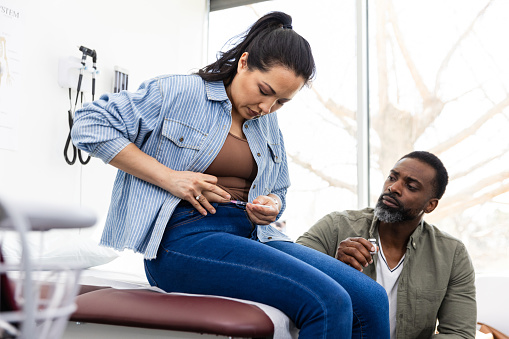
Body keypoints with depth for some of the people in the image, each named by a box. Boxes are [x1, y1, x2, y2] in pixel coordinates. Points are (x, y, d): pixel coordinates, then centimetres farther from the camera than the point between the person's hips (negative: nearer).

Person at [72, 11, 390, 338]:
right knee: (329, 303, -27)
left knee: (371, 298, -15)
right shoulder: (179, 91, -1)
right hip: (184, 237, -7)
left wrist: (271, 205, 2)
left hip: (250, 236, 7)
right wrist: (169, 177, -12)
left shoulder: (269, 126, 18)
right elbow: (89, 124, -4)